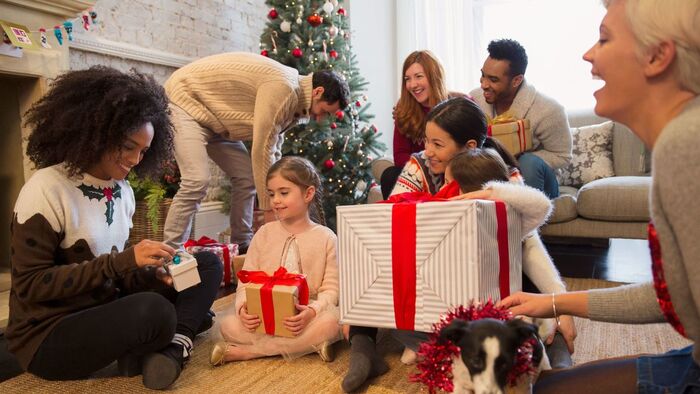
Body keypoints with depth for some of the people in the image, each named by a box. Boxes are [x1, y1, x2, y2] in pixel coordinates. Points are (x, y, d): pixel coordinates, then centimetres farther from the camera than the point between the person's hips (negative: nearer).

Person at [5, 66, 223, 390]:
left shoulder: (122, 191, 5)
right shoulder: (46, 190, -17)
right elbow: (30, 283, -19)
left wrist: (150, 273, -11)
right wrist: (123, 261, -26)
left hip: (107, 309, 7)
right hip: (49, 333, -7)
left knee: (208, 265, -3)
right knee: (155, 312, -36)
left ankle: (174, 346, -19)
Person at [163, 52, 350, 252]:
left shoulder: (292, 94, 3)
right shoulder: (282, 88, -29)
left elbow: (273, 152, 5)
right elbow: (261, 152, -29)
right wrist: (269, 208, -21)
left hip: (213, 117, 10)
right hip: (186, 100, -10)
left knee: (247, 177, 3)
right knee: (197, 181, -24)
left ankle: (242, 247, 13)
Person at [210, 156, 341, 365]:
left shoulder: (325, 238, -1)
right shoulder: (264, 234, 5)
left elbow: (331, 289, -6)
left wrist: (312, 311, -26)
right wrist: (243, 306, -18)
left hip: (306, 316, -1)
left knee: (331, 322, -33)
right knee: (229, 325, -25)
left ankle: (245, 351, -22)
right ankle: (310, 343, -23)